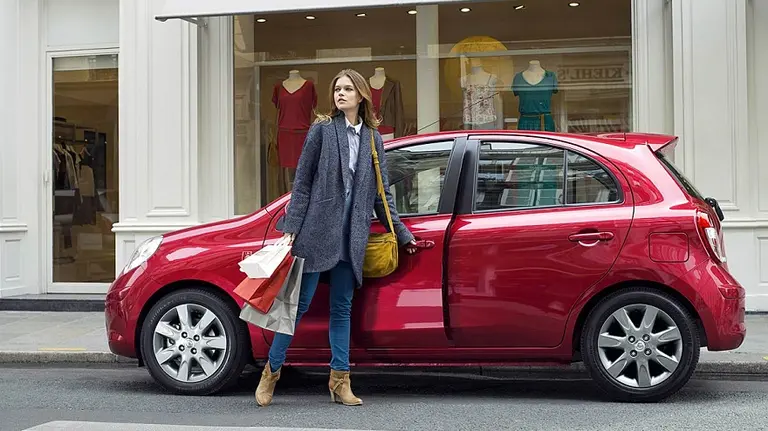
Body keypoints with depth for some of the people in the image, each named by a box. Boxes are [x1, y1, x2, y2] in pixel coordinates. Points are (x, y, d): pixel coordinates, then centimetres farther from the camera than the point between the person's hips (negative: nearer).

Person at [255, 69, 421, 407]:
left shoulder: (373, 138, 12)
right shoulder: (322, 130, 1)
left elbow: (381, 193, 16)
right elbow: (302, 182, -1)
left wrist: (402, 234, 15)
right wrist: (292, 227, -8)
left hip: (352, 236, 4)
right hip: (318, 229, -4)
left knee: (342, 307, 8)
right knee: (301, 300, -1)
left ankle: (339, 380, 13)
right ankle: (272, 370, 13)